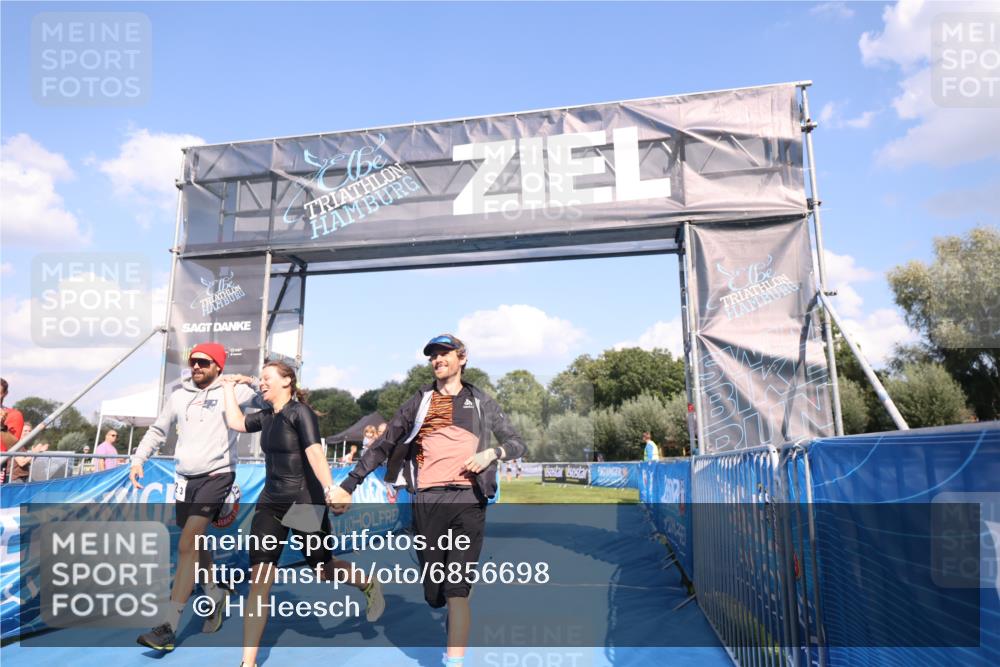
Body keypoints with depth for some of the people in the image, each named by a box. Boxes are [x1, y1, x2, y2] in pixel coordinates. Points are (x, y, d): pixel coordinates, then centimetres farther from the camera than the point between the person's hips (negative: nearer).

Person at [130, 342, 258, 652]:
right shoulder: (179, 395, 9)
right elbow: (158, 430, 19)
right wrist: (138, 459, 10)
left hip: (217, 475, -6)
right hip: (185, 478, 6)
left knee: (187, 546, -13)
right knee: (196, 545, 17)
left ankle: (168, 628, -7)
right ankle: (216, 595, 39)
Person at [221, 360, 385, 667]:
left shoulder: (301, 412, -13)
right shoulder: (266, 417, 10)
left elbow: (314, 452, -25)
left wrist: (330, 490, -37)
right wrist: (229, 385, 23)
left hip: (304, 502, -6)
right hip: (270, 503, 6)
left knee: (324, 569, 9)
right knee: (258, 582, -4)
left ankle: (369, 585, 39)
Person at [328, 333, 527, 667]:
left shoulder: (481, 402, 12)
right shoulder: (419, 402, 12)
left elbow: (517, 443, 15)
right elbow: (384, 446, 11)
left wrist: (491, 453, -6)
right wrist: (348, 485, 5)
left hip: (468, 501, -1)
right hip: (427, 501, 1)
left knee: (456, 590, -9)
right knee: (434, 594, 4)